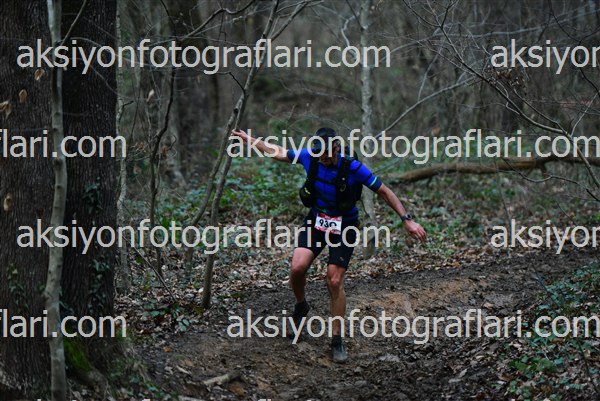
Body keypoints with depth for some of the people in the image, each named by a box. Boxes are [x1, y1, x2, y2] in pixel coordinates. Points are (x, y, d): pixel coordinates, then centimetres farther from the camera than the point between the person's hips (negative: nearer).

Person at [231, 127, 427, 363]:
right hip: (316, 220, 3)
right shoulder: (309, 157, -13)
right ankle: (301, 306, 16)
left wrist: (407, 220, -15)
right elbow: (279, 153, 6)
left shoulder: (353, 168, -22)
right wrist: (249, 140, 12)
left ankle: (337, 340, 8)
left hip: (343, 226, -3)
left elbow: (384, 192, -13)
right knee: (297, 268, -18)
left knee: (335, 282, -7)